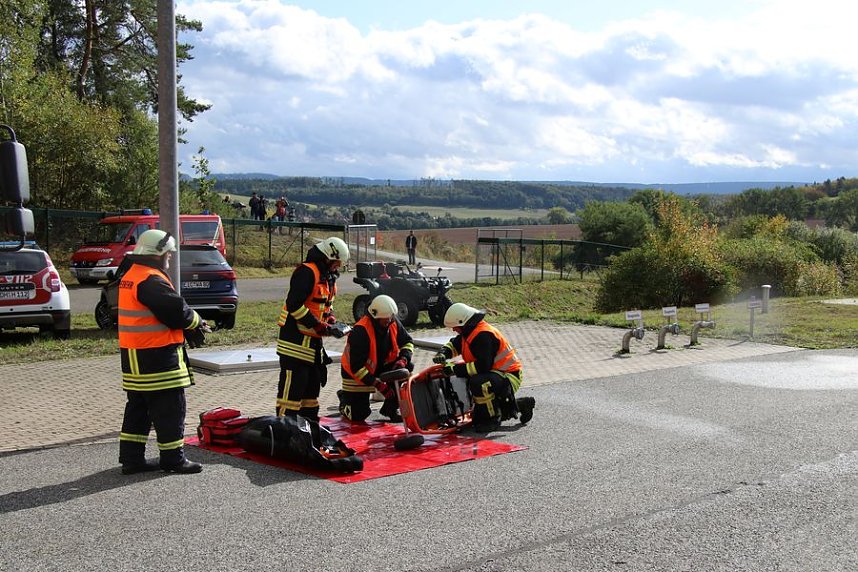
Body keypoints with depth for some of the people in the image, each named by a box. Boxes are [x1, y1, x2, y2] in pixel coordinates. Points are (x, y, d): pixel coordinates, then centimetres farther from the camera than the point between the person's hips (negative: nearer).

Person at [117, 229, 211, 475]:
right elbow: (176, 310, -22)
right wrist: (197, 323, -2)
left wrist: (191, 326, 6)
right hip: (157, 356, -10)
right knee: (169, 407, -1)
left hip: (134, 356, 10)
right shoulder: (151, 281, -19)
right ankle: (173, 458, 6)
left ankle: (131, 458, 20)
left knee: (138, 408, 15)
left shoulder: (130, 276, 14)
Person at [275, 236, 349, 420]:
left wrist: (330, 319, 5)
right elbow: (294, 305, -24)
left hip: (313, 340, 10)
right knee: (292, 385, -9)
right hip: (296, 339, -10)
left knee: (313, 383, 17)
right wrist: (320, 326, -22)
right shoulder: (306, 272, -17)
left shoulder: (328, 276, 15)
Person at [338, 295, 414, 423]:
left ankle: (390, 409, -4)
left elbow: (407, 342, 2)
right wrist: (377, 384, -33)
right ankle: (344, 397, 29)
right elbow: (356, 366, -31)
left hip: (381, 366, 6)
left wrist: (403, 359, -20)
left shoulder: (393, 322, -12)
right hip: (355, 372, -6)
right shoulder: (360, 331, -32)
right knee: (358, 416, -6)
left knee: (407, 367, -18)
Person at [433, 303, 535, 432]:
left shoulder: (483, 335, -25)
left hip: (509, 377, -11)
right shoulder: (470, 331, 5)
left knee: (478, 383, -38)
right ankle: (520, 405, 23)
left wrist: (456, 369, -28)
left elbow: (483, 366, -32)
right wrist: (443, 354, -3)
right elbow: (454, 345, 20)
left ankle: (493, 418, -18)